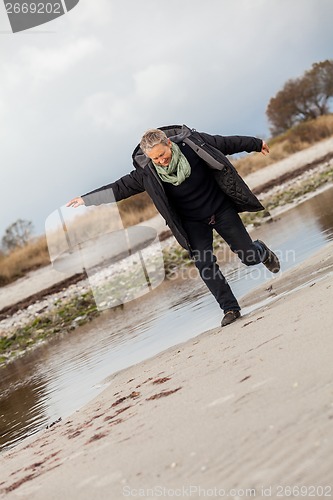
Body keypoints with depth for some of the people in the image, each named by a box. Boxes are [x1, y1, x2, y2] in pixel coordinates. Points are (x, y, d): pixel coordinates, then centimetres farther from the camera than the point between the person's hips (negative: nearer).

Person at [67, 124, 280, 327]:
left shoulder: (193, 143, -18)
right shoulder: (147, 173, -17)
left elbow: (227, 143, -4)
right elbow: (120, 187, -8)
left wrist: (256, 144, 9)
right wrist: (86, 199, -11)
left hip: (222, 209, -1)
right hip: (193, 222, 1)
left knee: (250, 257, 1)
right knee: (205, 265, -12)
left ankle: (262, 251, 38)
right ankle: (230, 308, 2)